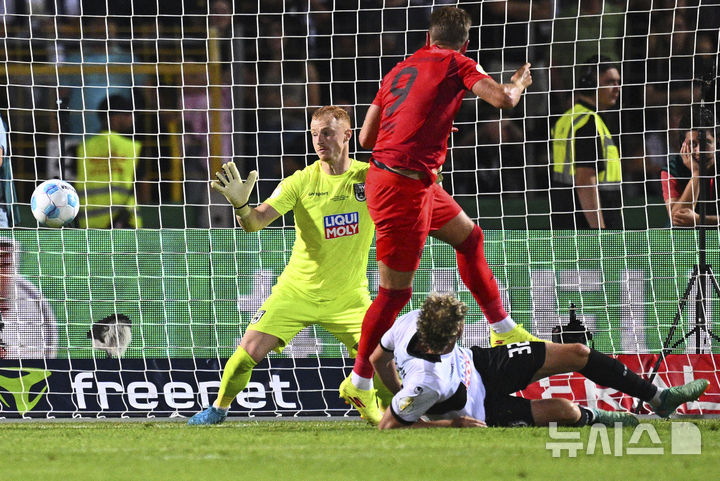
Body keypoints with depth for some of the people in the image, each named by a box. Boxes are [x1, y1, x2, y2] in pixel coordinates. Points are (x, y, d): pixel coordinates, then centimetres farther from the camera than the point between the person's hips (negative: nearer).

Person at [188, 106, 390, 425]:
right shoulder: (301, 182, -10)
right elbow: (255, 222, -16)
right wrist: (241, 205, -39)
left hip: (348, 297, 0)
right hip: (296, 291, 0)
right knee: (250, 350, -10)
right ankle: (218, 409, 15)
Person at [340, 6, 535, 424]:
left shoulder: (400, 70, 14)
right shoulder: (457, 64, -5)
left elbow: (366, 138, 15)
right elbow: (503, 99, -15)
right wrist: (520, 80, 8)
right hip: (404, 187, -9)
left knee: (469, 236, 24)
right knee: (395, 290, -1)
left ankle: (504, 330, 35)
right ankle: (359, 384, 7)